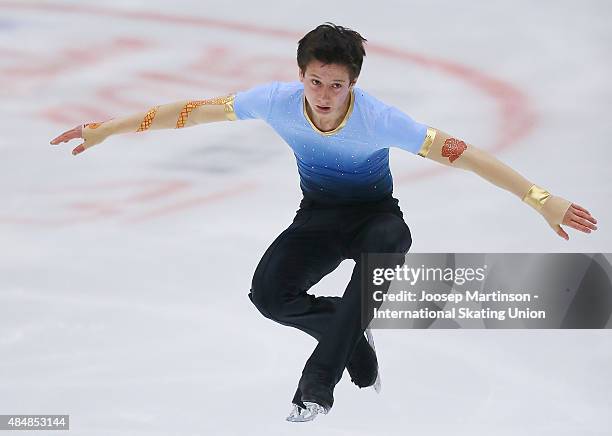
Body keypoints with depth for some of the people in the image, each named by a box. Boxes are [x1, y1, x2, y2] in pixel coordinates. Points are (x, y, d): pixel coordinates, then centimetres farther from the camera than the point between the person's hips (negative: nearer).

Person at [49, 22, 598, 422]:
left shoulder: (378, 118, -30)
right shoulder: (279, 101, -22)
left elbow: (463, 154, -31)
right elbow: (194, 111, -14)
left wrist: (542, 199, -36)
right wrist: (107, 129, -12)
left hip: (374, 214, -2)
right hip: (318, 217, 3)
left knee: (389, 245, -39)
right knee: (268, 293, -26)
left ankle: (318, 381, -28)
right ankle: (353, 330, 6)